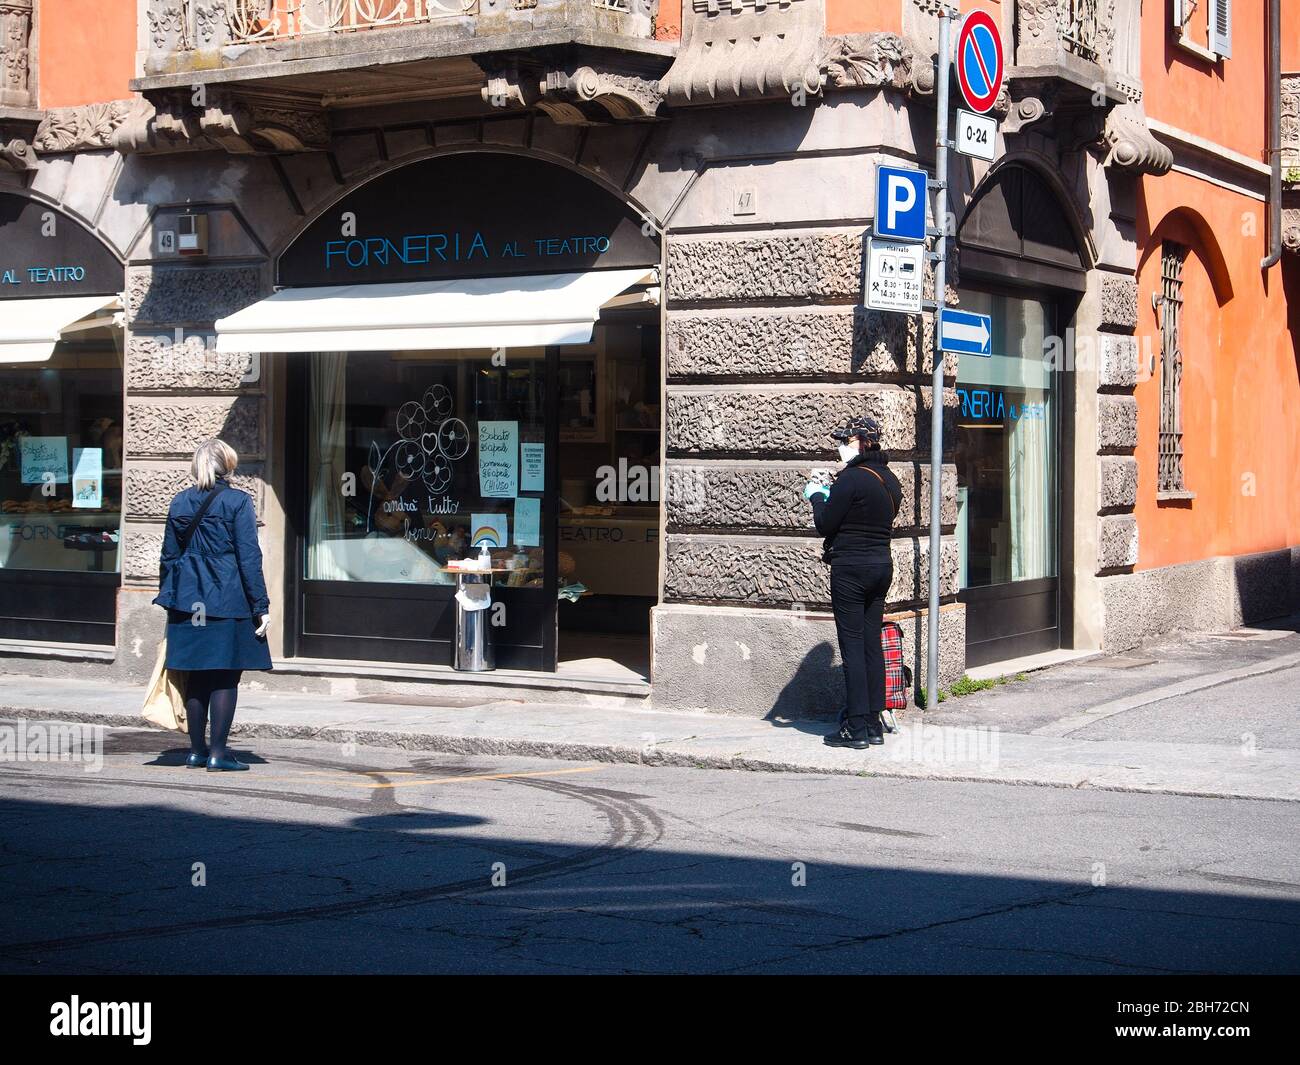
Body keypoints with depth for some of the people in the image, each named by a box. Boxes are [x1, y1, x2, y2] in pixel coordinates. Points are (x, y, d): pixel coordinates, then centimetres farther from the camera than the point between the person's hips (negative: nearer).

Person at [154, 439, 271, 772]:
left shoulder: (180, 502, 9)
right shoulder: (238, 501, -6)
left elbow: (169, 556, 12)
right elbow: (249, 557, -9)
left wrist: (168, 600, 19)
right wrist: (261, 607, -7)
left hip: (187, 600, 5)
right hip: (228, 600, -5)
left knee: (196, 676, 11)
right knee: (225, 677, 0)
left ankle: (197, 749, 16)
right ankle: (218, 753, 0)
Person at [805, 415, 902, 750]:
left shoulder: (851, 478, -16)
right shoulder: (890, 480, 10)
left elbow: (825, 524, -11)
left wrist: (816, 496, 7)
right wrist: (830, 495, 19)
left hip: (851, 567, -8)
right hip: (882, 565, 8)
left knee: (852, 644, -4)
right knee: (872, 643, 11)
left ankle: (856, 728, -3)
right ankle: (874, 724, 14)